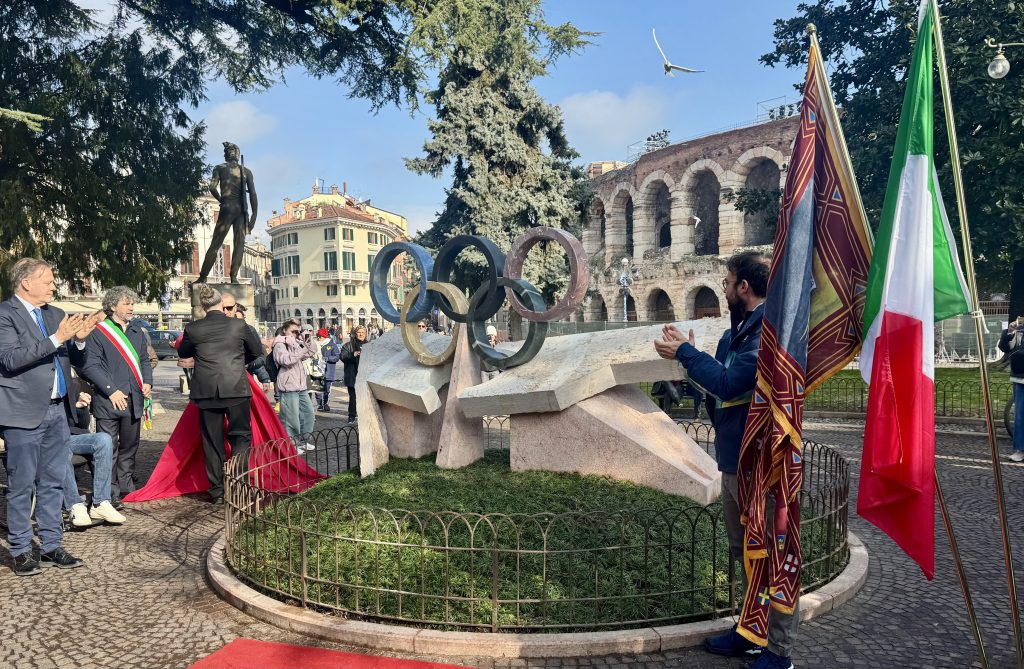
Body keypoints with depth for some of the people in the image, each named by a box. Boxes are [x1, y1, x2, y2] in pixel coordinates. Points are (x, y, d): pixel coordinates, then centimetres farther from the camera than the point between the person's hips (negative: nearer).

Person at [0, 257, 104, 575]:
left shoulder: (55, 314, 11)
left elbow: (77, 361, 13)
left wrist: (80, 339, -7)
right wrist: (56, 339, -24)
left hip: (57, 411, 6)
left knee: (53, 483, 11)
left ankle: (51, 547, 21)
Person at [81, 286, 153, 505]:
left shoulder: (137, 331, 13)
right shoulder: (98, 331, -6)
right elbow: (90, 366, -11)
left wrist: (147, 382, 4)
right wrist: (111, 391, -16)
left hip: (134, 400, 6)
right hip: (108, 402, -6)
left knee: (130, 446, 15)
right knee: (107, 448, -1)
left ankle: (126, 485, 28)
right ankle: (109, 493, 6)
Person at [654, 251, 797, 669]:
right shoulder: (738, 330, 12)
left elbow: (728, 383, -27)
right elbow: (719, 380, 14)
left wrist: (686, 353, -15)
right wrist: (685, 355, 2)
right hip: (735, 461, 10)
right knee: (744, 552, 21)